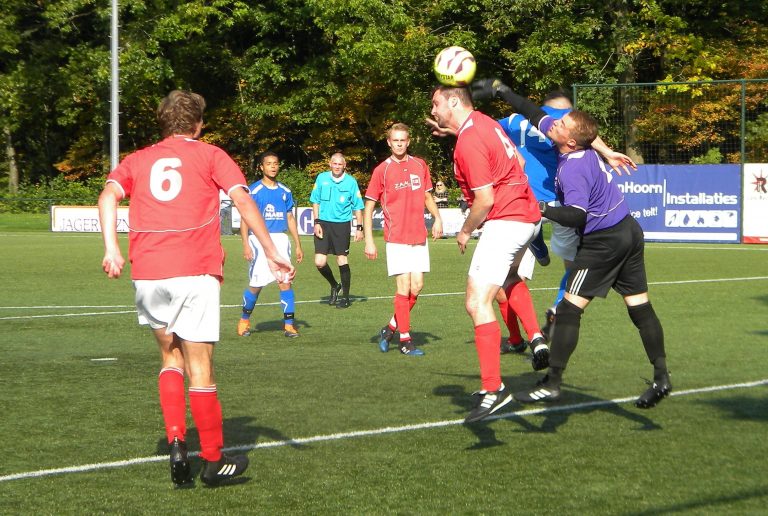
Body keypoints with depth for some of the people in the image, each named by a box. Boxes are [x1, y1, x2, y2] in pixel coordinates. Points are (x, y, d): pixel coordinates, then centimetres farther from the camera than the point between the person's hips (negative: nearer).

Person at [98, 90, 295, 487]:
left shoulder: (138, 160, 19)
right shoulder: (210, 156, 11)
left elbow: (109, 195, 0)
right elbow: (243, 200, -3)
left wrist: (111, 250, -9)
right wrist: (271, 254, -6)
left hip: (147, 275, 3)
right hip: (195, 274, -3)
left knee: (170, 357, 20)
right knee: (200, 369, 4)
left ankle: (176, 444, 5)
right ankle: (213, 461, 11)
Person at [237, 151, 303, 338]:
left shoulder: (285, 191, 11)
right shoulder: (253, 190, -2)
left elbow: (290, 219, 17)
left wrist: (298, 245, 14)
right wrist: (245, 244, -13)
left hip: (280, 239, 4)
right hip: (259, 240, -4)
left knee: (286, 282, -7)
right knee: (256, 285, -1)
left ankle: (289, 324, -4)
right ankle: (244, 320, 20)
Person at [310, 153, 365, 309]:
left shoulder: (351, 182, -1)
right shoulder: (322, 178, 4)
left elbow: (357, 207, 4)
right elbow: (315, 202, 9)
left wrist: (359, 227, -1)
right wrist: (317, 223, 1)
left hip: (342, 224, -2)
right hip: (323, 223, 2)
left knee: (342, 260, -2)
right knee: (319, 262, -5)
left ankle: (345, 296, 12)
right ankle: (334, 286, 22)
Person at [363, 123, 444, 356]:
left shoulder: (420, 165, 9)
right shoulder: (381, 170, -1)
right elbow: (368, 207, 2)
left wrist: (437, 218, 4)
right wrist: (369, 241, -4)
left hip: (419, 236, 4)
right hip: (396, 238, -4)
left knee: (417, 286, 1)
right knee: (404, 287, -8)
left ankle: (391, 328, 20)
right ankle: (405, 339, -1)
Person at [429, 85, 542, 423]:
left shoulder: (468, 142, -18)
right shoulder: (486, 123, 11)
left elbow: (485, 199, -20)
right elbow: (518, 163, 23)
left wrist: (466, 231, -5)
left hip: (504, 221, -11)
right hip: (527, 215, 11)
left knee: (478, 303, -17)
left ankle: (493, 388, -23)